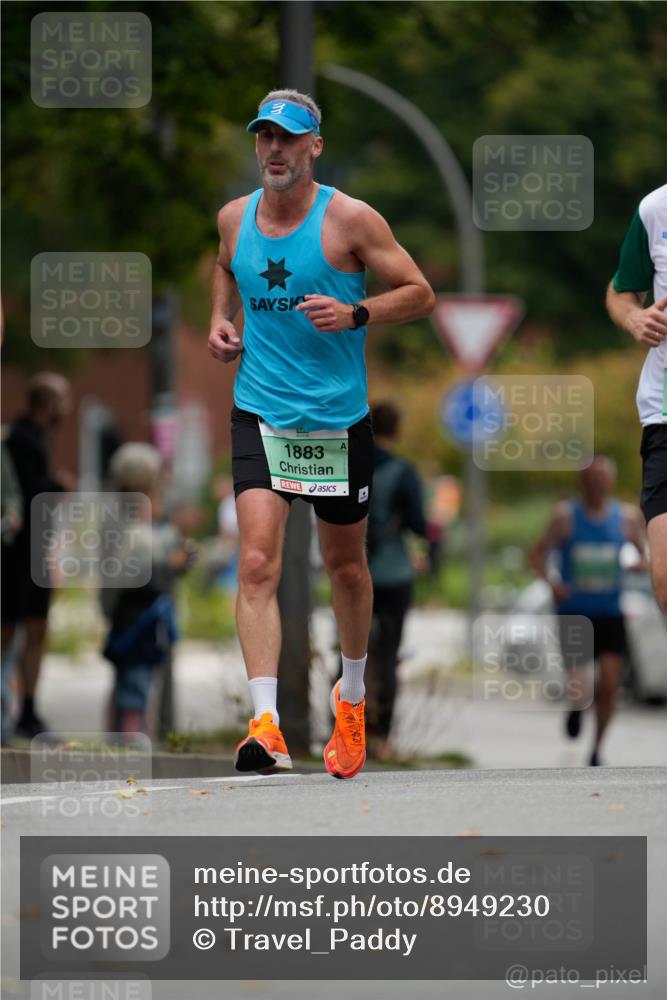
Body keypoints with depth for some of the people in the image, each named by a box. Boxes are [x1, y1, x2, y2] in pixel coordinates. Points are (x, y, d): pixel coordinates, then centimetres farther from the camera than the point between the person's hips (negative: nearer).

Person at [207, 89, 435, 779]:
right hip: (260, 413, 1)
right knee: (258, 563, -16)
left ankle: (352, 695, 40)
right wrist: (220, 319, 9)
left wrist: (355, 314, -21)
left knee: (344, 564, 15)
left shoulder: (349, 219, -8)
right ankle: (265, 723, -24)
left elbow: (420, 293, -5)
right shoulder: (234, 218, 4)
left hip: (338, 417, -1)